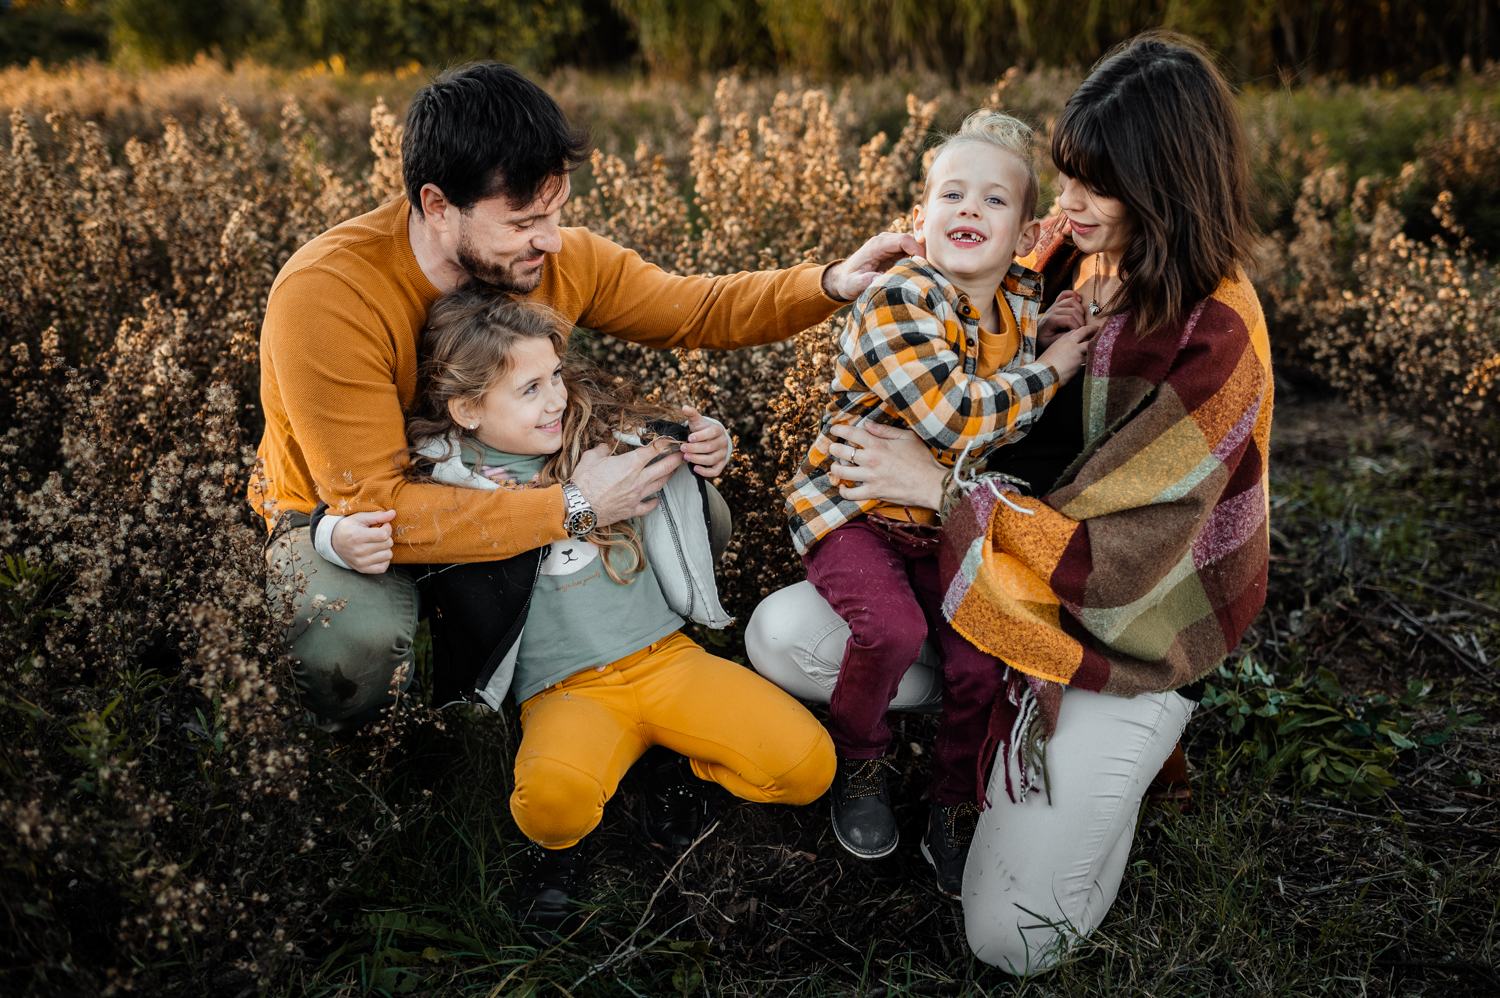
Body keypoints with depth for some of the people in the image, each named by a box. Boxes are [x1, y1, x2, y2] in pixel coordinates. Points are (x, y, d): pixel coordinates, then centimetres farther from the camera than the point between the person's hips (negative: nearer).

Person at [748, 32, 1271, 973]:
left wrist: (942, 488, -19)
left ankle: (1131, 729, 13)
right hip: (992, 572, 6)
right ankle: (990, 692, 8)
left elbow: (1117, 557, -25)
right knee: (778, 637, -6)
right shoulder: (1071, 251, -4)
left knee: (1012, 937, -10)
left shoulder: (1216, 337, -25)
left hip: (1117, 631, -6)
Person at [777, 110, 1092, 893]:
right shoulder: (896, 303, -21)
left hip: (950, 519, 5)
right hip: (851, 504, -5)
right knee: (891, 628, -28)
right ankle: (857, 762, 4)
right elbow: (954, 419, -31)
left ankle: (955, 809, 15)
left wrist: (1050, 330, -4)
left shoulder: (1025, 301, 1)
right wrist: (1049, 370, -19)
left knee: (985, 655, -11)